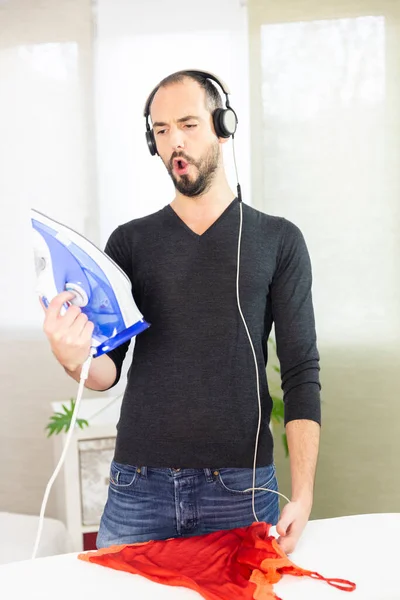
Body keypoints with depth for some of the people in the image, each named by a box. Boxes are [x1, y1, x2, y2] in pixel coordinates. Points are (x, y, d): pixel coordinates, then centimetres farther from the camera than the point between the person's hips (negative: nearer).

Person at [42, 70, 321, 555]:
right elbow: (108, 370, 4)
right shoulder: (130, 242, 8)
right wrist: (75, 360, -20)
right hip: (137, 485, 2)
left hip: (240, 490, -1)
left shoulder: (277, 241, 3)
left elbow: (302, 373, -2)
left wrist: (302, 496, -11)